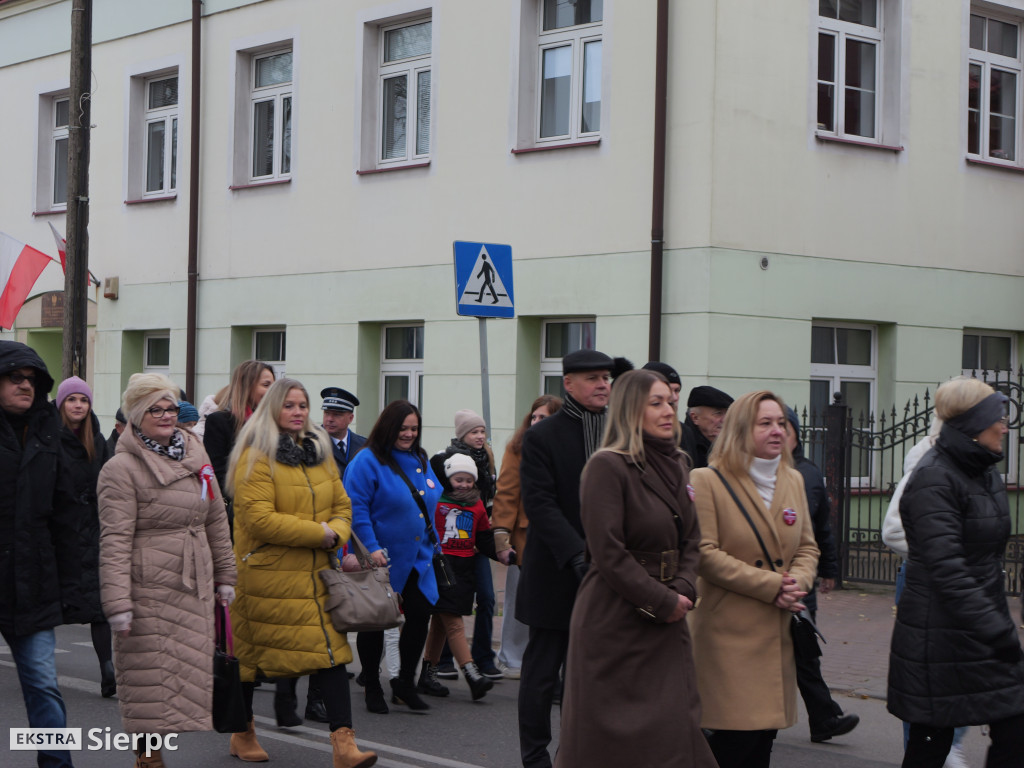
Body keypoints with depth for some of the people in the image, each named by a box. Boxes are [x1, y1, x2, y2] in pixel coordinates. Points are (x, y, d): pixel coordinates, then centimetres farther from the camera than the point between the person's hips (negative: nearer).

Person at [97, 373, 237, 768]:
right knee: (150, 680, -2)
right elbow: (115, 540, -14)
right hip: (147, 591, -6)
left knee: (194, 677, 7)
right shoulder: (121, 469, -8)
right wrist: (118, 604, -19)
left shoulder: (195, 456, 12)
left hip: (195, 589, 6)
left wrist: (224, 576, 20)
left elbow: (216, 521, 19)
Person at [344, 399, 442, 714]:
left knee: (420, 614, 3)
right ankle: (372, 689, 16)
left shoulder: (420, 460, 12)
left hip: (417, 559, 6)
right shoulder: (367, 461, -11)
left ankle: (405, 684, 17)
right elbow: (356, 508, -17)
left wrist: (433, 543, 17)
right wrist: (370, 547, -24)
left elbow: (433, 501, 22)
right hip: (380, 559, -6)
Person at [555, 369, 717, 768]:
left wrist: (684, 590, -3)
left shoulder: (675, 464, 13)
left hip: (666, 622, 7)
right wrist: (663, 601, -13)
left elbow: (692, 540, 15)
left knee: (676, 731, 4)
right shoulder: (607, 466, -12)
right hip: (614, 623, -7)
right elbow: (609, 555, -16)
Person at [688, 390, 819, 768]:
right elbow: (705, 553, -12)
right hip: (729, 632, -6)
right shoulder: (708, 481, -6)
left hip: (778, 632, 6)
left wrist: (798, 581, -6)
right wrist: (771, 585, -15)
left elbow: (807, 547, 17)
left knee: (764, 737, 7)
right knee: (737, 737, -12)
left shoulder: (793, 480, 15)